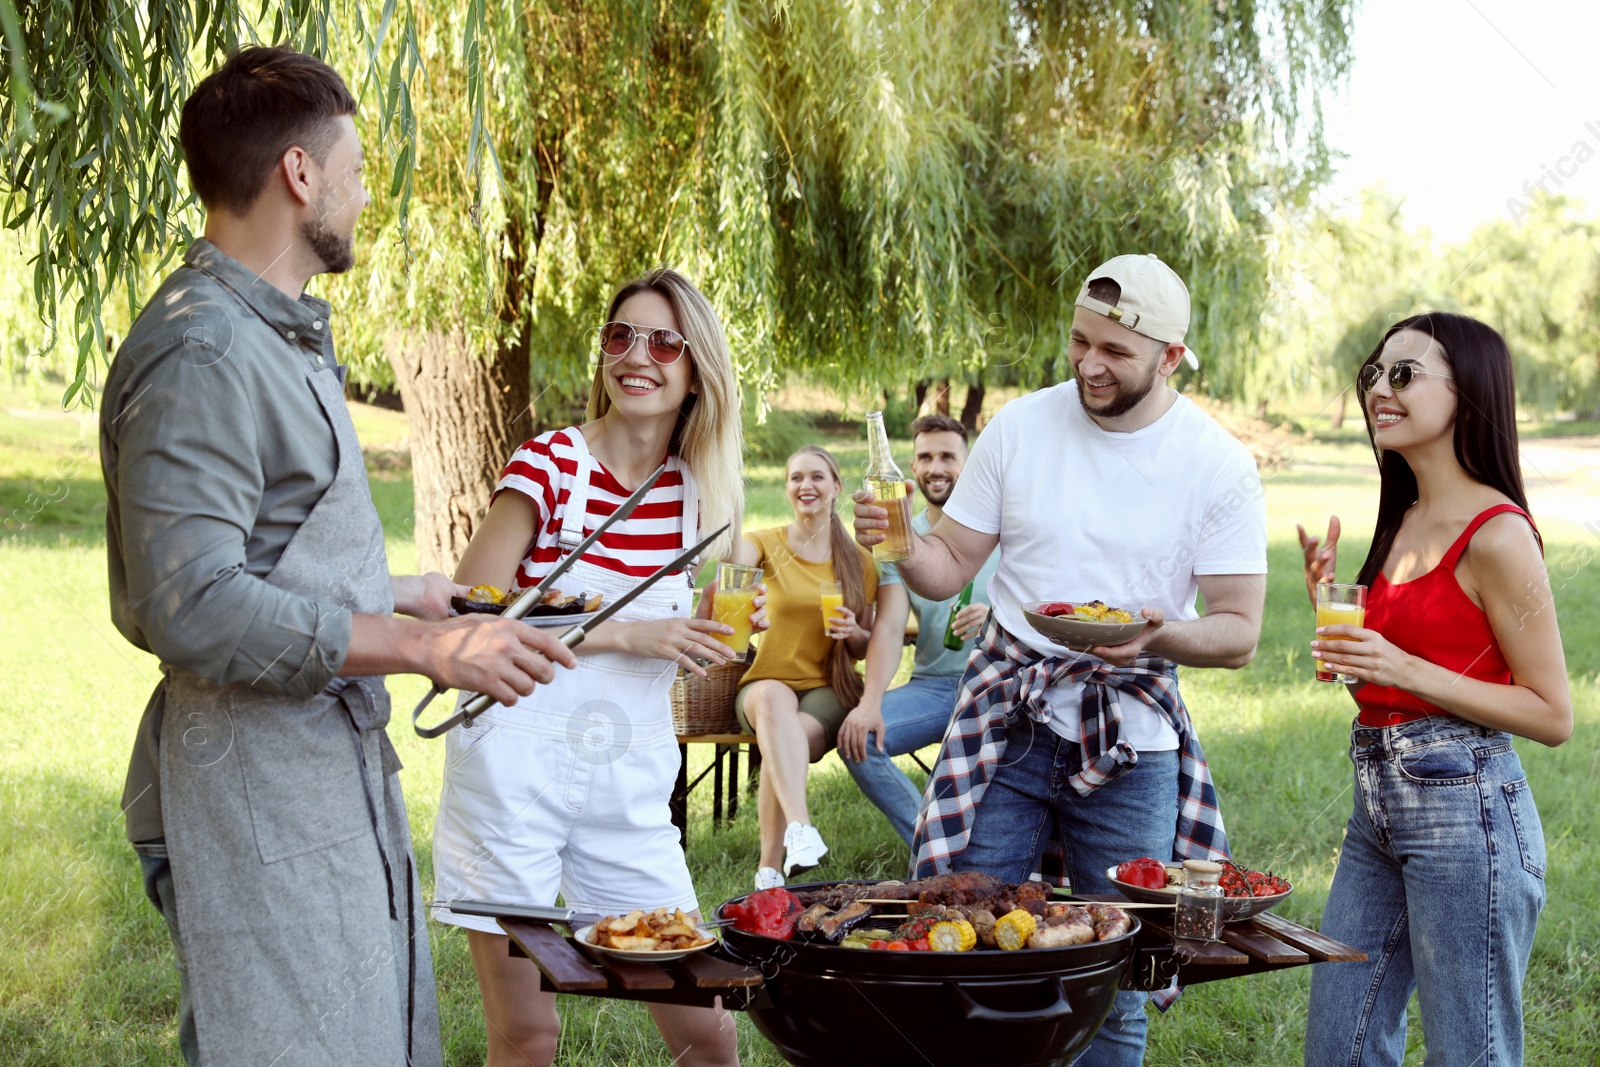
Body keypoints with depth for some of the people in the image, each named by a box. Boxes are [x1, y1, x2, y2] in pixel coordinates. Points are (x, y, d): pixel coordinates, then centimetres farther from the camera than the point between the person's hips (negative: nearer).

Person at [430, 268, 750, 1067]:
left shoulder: (702, 492, 6)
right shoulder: (548, 464, -8)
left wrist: (723, 633, -1)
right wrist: (621, 635, -17)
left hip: (630, 786, 5)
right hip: (516, 769, -4)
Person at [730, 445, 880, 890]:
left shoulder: (858, 561, 10)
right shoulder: (767, 543, 8)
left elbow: (866, 646, 14)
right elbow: (735, 558, -17)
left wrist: (853, 633, -10)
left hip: (829, 690, 1)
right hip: (766, 683, 0)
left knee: (793, 738, -34)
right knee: (774, 696, -39)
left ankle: (769, 870, -28)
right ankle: (800, 828, -54)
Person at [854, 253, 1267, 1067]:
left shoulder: (1218, 466, -5)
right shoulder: (1020, 427, 0)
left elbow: (1239, 632, -4)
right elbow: (950, 566, 5)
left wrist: (1161, 635, -24)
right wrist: (902, 547, -17)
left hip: (1133, 736, -1)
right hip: (1009, 718, 1)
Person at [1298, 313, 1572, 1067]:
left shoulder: (1497, 536, -13)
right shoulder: (1404, 521, 13)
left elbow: (1552, 715, -13)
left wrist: (1406, 670, -20)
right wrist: (1333, 601, 6)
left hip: (1465, 809, -9)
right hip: (1381, 806, 9)